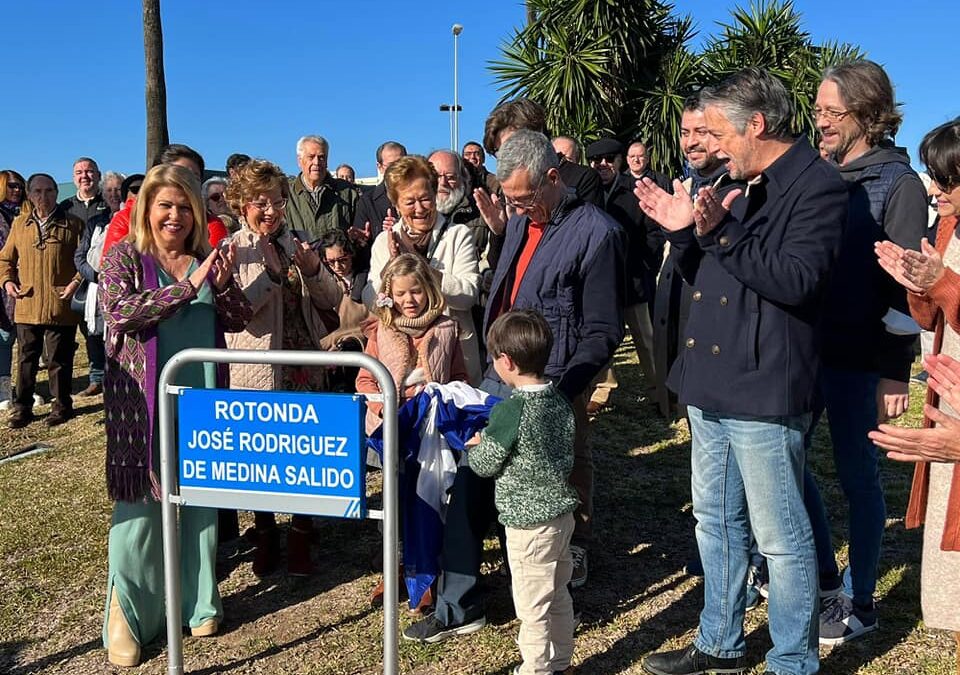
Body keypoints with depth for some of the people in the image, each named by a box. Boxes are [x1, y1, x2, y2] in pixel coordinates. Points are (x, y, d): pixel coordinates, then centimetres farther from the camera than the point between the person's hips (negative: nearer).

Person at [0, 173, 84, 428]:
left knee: (59, 359, 4)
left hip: (61, 305, -3)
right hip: (27, 305, 3)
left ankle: (61, 405, 18)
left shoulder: (72, 224, 0)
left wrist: (76, 281, -13)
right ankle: (22, 407, 19)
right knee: (27, 358, 10)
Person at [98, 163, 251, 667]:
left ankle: (198, 603, 24)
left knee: (203, 502, 9)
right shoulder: (123, 258, -1)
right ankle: (129, 618, 14)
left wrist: (222, 283, -11)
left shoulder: (206, 258, 10)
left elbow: (239, 320, 8)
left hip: (204, 398, 4)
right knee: (140, 507, 0)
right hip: (143, 401, -4)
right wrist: (188, 286, -24)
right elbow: (118, 309, -19)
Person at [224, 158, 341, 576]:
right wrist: (270, 272, -24)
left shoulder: (298, 242, 9)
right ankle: (265, 535, 27)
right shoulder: (232, 251, -3)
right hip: (258, 370, -3)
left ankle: (301, 536, 22)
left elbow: (331, 301, 7)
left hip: (306, 367, 3)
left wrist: (313, 270, -11)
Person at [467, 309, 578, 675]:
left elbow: (485, 464, -12)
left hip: (529, 523, -8)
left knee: (532, 607, 7)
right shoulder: (559, 400, 0)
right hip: (562, 513, 8)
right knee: (559, 596, 21)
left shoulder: (510, 410, -22)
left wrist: (475, 446, 10)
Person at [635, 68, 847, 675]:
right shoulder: (745, 187, 16)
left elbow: (797, 280, -22)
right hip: (713, 386, 9)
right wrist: (684, 231, 2)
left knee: (781, 536, 2)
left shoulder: (818, 186, -10)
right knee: (716, 521, 19)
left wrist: (721, 233, -23)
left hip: (764, 393, -9)